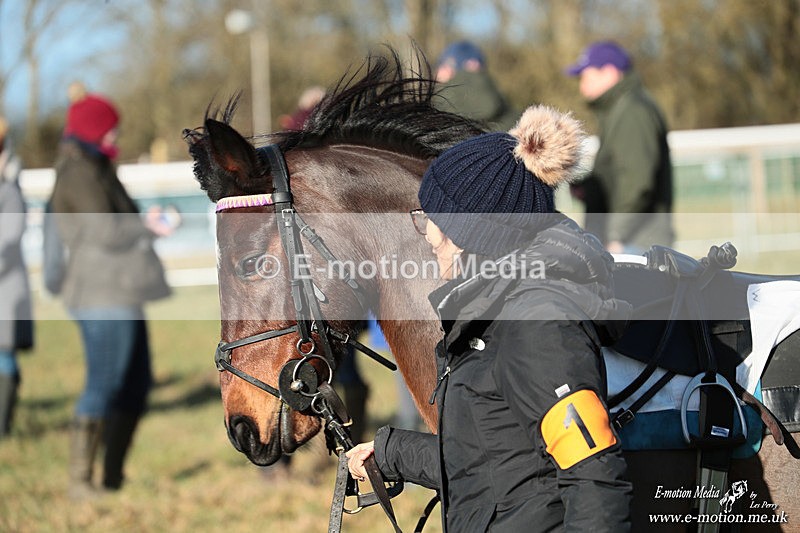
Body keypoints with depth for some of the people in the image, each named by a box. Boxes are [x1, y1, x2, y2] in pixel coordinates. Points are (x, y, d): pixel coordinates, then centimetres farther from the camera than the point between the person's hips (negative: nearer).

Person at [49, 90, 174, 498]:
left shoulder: (95, 171, 20)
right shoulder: (79, 174, -11)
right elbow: (105, 232, -18)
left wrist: (146, 223, 4)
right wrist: (147, 227, -4)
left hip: (120, 292, 10)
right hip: (102, 295, -10)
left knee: (137, 384, 11)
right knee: (104, 384, -10)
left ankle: (114, 475, 15)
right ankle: (80, 481, -8)